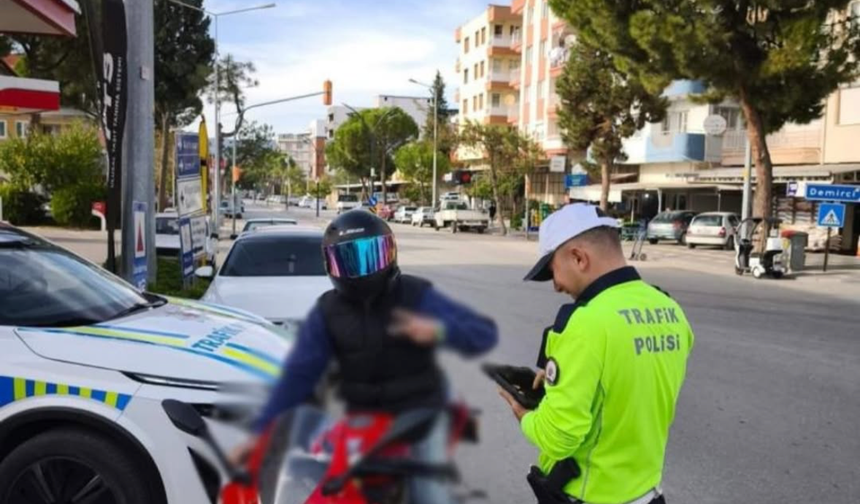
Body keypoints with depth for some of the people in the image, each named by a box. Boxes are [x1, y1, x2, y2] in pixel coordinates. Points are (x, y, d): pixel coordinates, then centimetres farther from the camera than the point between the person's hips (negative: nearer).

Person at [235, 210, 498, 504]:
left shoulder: (416, 295, -10)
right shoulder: (327, 312, -2)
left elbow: (486, 334, -14)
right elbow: (299, 374, -4)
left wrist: (439, 330, -34)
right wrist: (263, 431, -12)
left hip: (420, 414, -3)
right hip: (362, 420, 3)